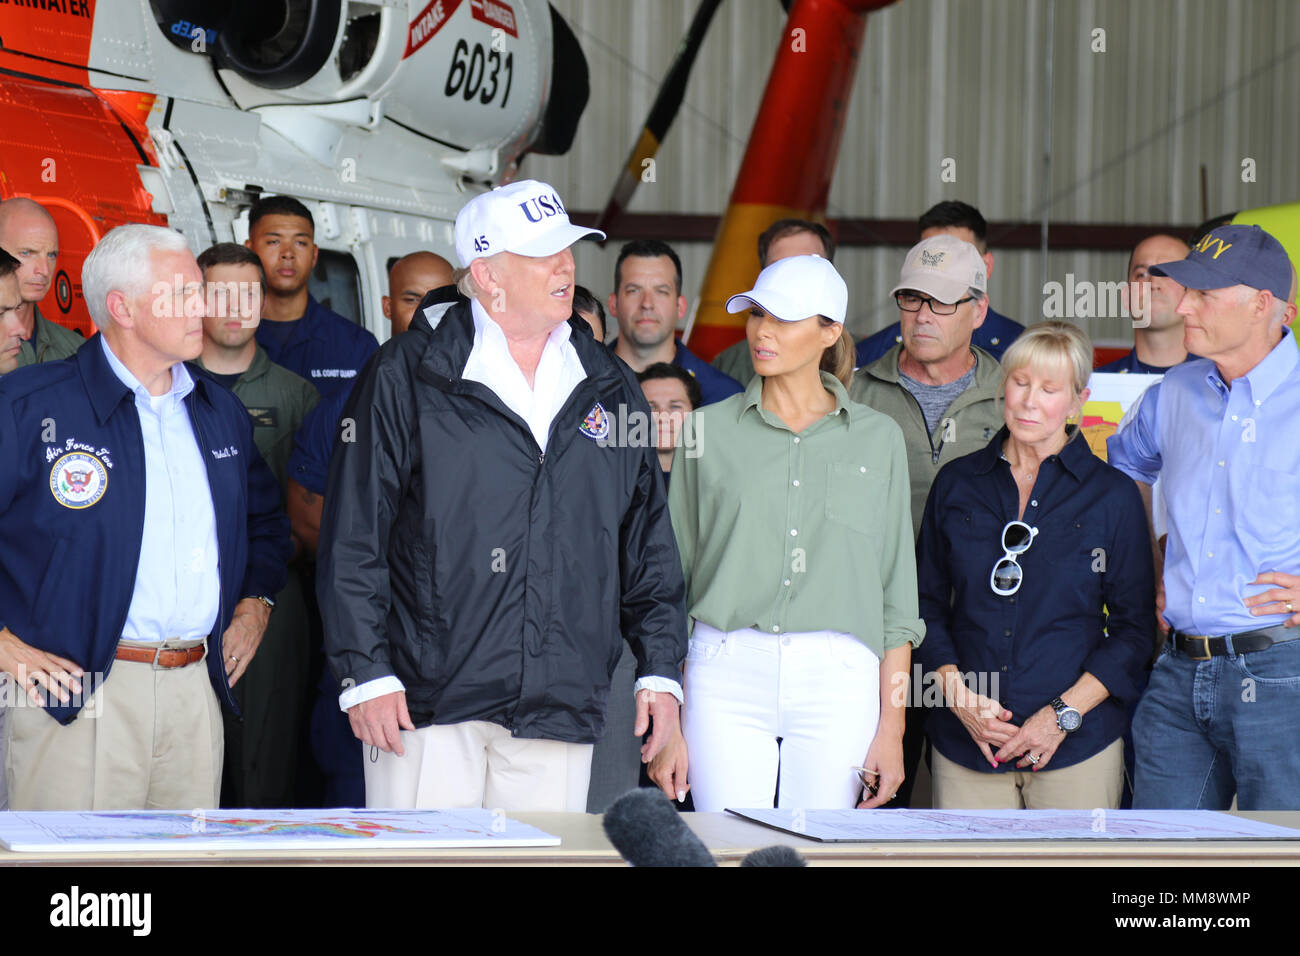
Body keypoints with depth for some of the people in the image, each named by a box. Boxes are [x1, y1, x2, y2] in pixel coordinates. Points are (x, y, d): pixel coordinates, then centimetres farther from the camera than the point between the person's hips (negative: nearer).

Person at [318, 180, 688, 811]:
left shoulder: (610, 390, 14)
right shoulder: (407, 377, 0)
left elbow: (648, 544, 18)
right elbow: (353, 540, -3)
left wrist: (660, 671, 11)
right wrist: (365, 673, -9)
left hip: (560, 711, 4)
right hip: (428, 706, -3)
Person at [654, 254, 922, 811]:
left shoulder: (877, 438, 9)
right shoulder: (710, 430, 8)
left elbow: (896, 597, 9)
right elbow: (671, 580, 9)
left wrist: (891, 727, 2)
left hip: (838, 682, 0)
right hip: (727, 676, 0)